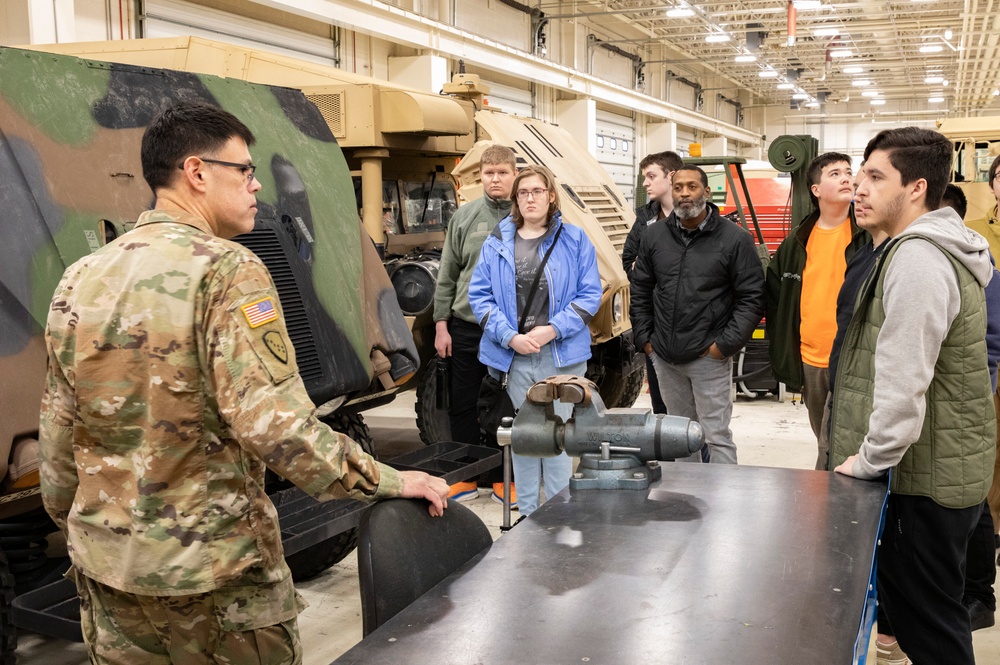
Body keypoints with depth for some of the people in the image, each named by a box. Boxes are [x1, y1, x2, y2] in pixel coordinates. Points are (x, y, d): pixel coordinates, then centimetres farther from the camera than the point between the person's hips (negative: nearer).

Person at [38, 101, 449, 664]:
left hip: (105, 566, 6)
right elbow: (274, 422, -26)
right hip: (212, 573, -6)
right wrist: (388, 481, -18)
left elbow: (58, 431, 10)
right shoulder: (227, 269, -17)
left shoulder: (80, 279, 3)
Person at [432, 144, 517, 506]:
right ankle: (466, 478, 24)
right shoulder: (465, 216, 3)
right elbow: (447, 275, 5)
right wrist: (441, 325, 2)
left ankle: (504, 479, 22)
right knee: (463, 407, 9)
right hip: (466, 329, 1)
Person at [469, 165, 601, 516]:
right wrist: (510, 337, -10)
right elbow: (480, 295, 2)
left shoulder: (574, 240, 2)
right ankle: (527, 514, 23)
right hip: (514, 355, 2)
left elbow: (590, 294, -1)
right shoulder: (496, 243, 6)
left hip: (561, 354, -1)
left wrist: (553, 329, -13)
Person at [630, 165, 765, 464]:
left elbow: (752, 297, -7)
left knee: (716, 436, -2)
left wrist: (726, 343, -12)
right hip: (665, 357, 5)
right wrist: (643, 337, 8)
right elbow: (640, 290, 15)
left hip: (709, 357, -5)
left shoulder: (735, 238, -6)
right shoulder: (655, 235, 7)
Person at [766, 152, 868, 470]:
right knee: (825, 441, 18)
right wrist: (781, 354, 13)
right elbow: (774, 295, 16)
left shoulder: (869, 237, -6)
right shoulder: (796, 243, 8)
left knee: (833, 448, -6)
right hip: (809, 360, 5)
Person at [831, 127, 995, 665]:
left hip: (928, 476, -10)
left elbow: (902, 382, -26)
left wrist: (868, 461, -14)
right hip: (943, 467, 10)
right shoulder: (936, 247, 14)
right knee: (913, 605, 20)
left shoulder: (917, 257, -20)